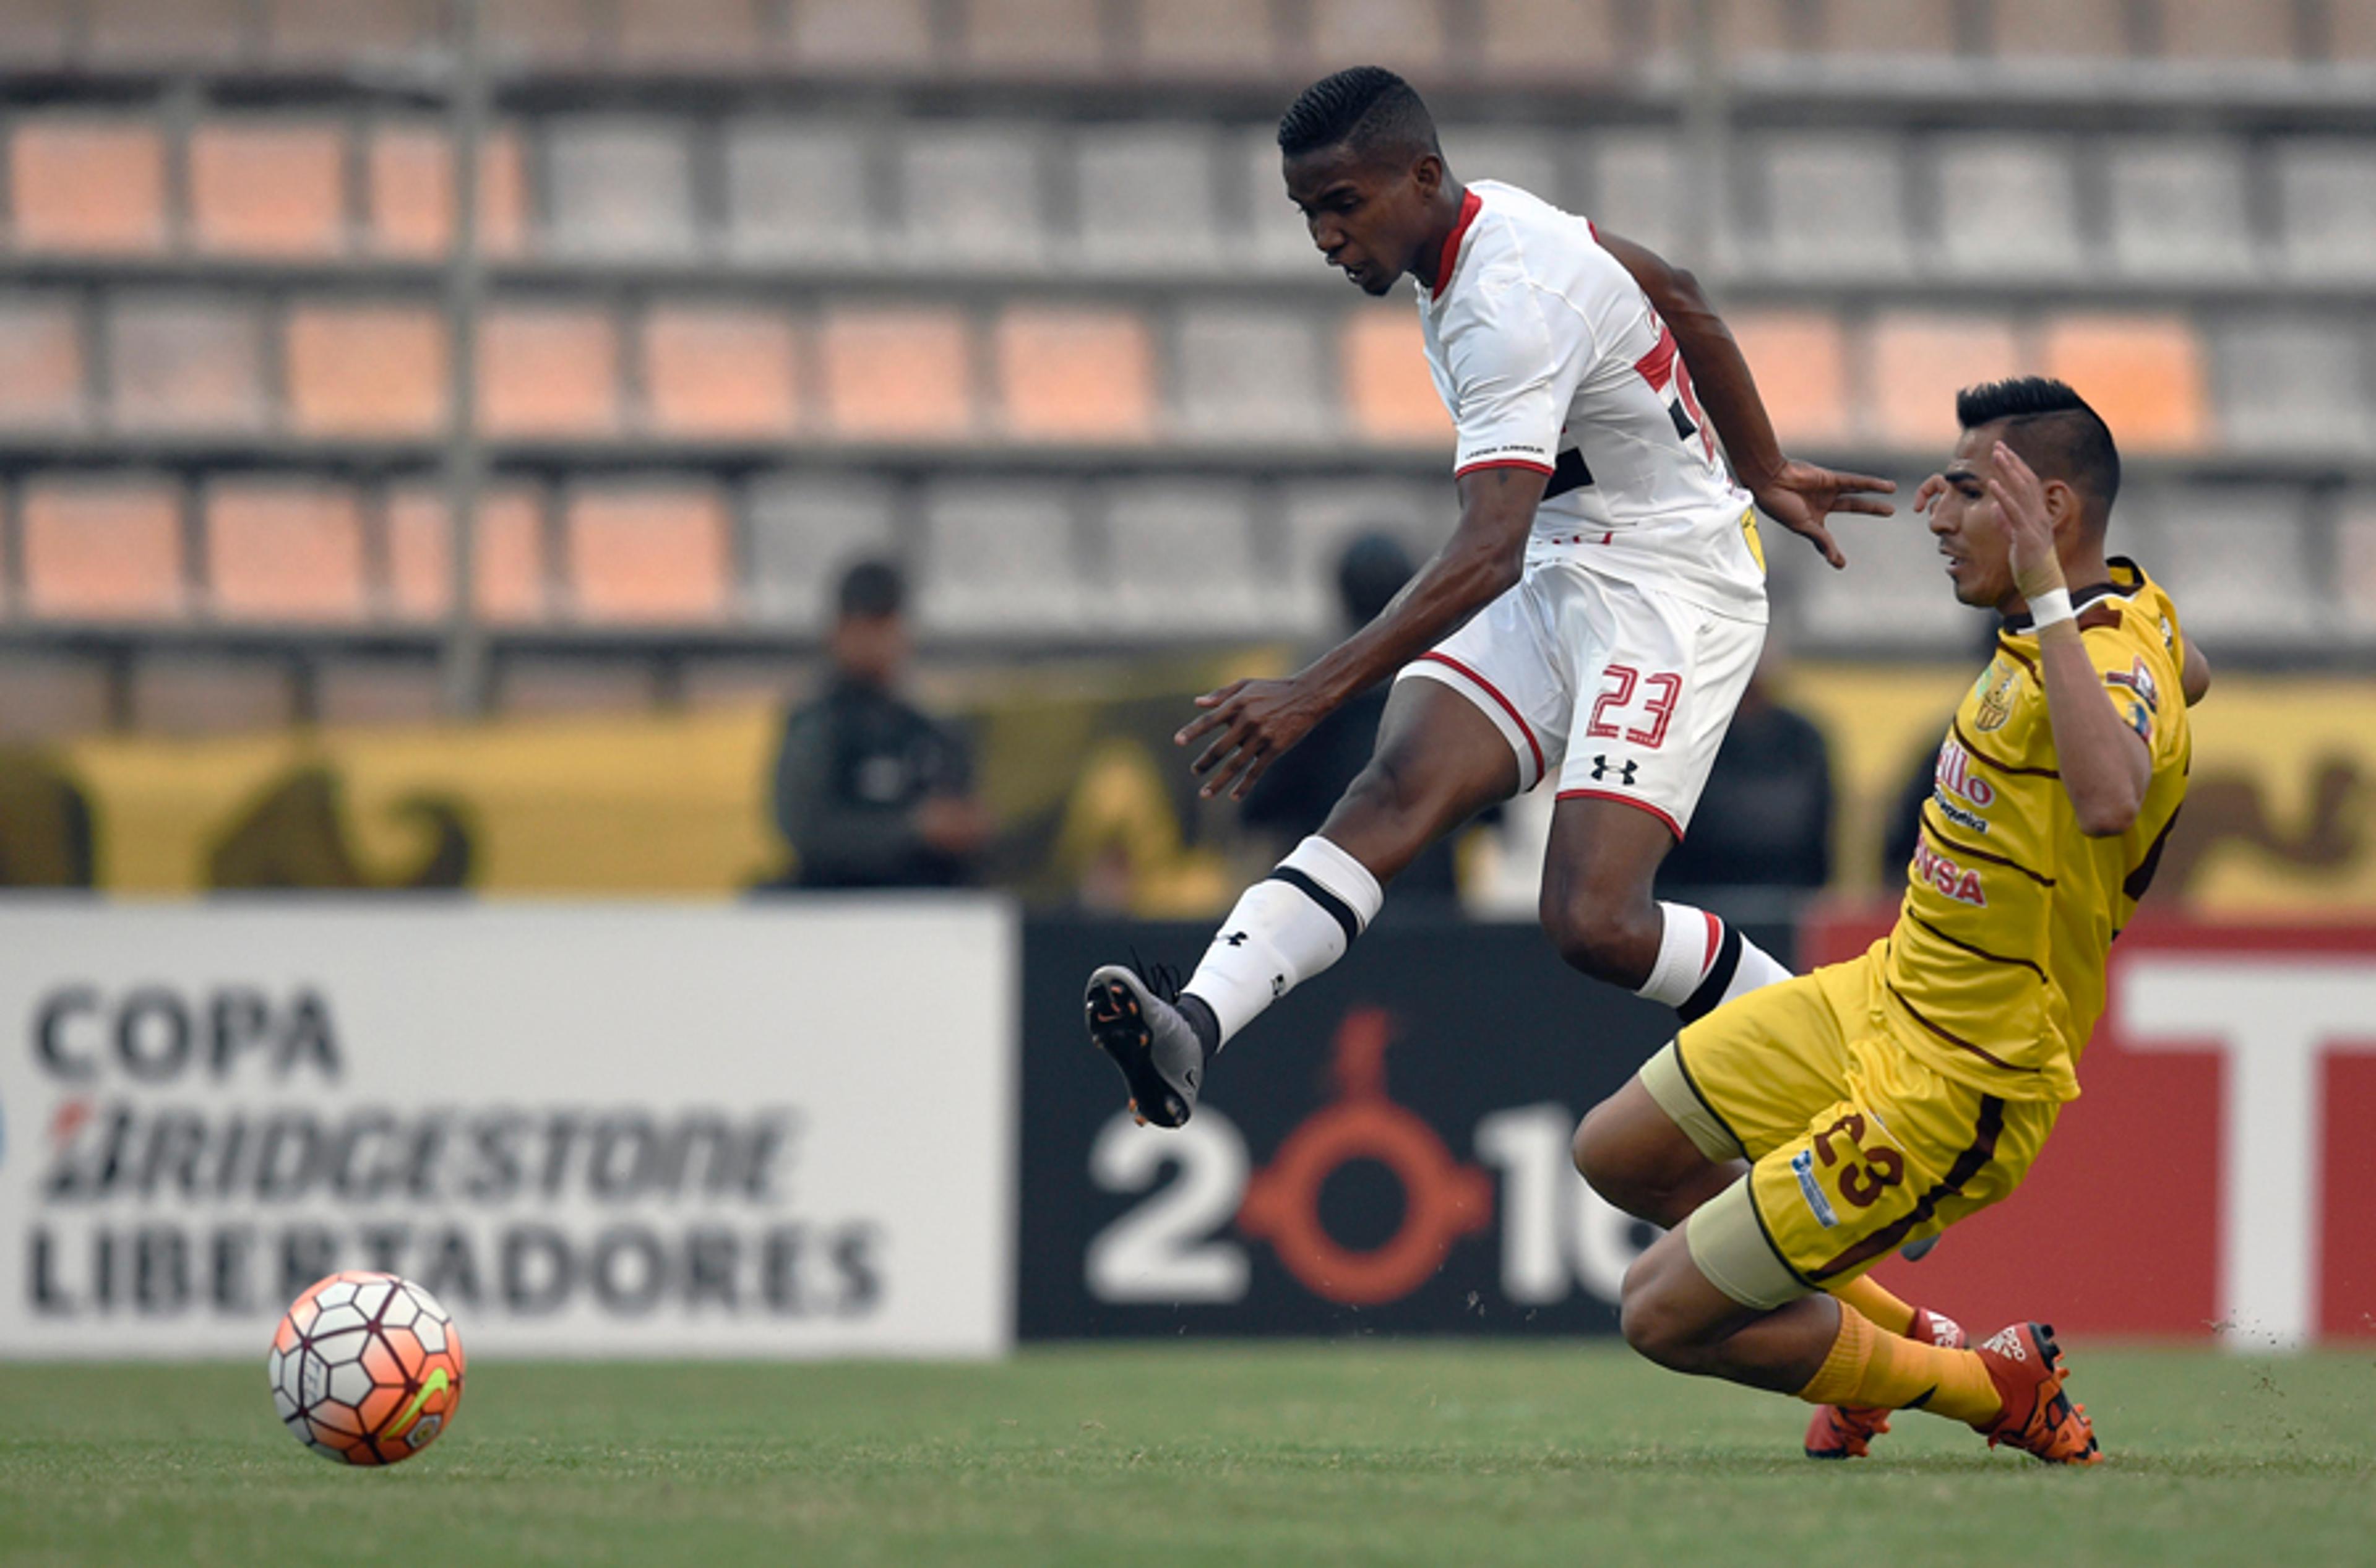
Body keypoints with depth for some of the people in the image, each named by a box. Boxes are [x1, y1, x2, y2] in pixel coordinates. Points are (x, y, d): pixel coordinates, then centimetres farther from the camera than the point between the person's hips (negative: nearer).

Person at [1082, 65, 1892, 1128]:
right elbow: (1681, 302, 20)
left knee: (1598, 927, -21)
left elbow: (1489, 554, -36)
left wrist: (1316, 693, -44)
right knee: (1395, 792, -18)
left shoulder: (1511, 306, -26)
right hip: (1557, 573, 9)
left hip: (1672, 590, -9)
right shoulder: (1488, 219, 3)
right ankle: (1195, 1024, -38)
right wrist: (1763, 475, 32)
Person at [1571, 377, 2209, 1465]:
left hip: (1949, 1091, -10)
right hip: (1884, 996, 10)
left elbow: (2109, 799, -53)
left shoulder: (2117, 664, -28)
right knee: (1619, 1154, 21)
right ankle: (1904, 1337, 30)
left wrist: (2047, 595, -48)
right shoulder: (2123, 608, 0)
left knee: (1665, 1316, -6)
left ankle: (2001, 1390, 9)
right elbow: (2187, 675, 27)